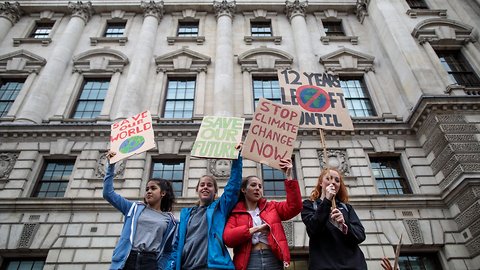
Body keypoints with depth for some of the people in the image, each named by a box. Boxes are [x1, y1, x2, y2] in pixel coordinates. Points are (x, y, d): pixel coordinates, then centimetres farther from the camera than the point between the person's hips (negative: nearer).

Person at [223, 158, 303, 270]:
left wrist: (289, 176, -6)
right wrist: (254, 229, -13)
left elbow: (294, 206, 0)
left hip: (273, 261, 2)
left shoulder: (272, 207, 15)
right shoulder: (235, 213, 8)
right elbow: (227, 238, -6)